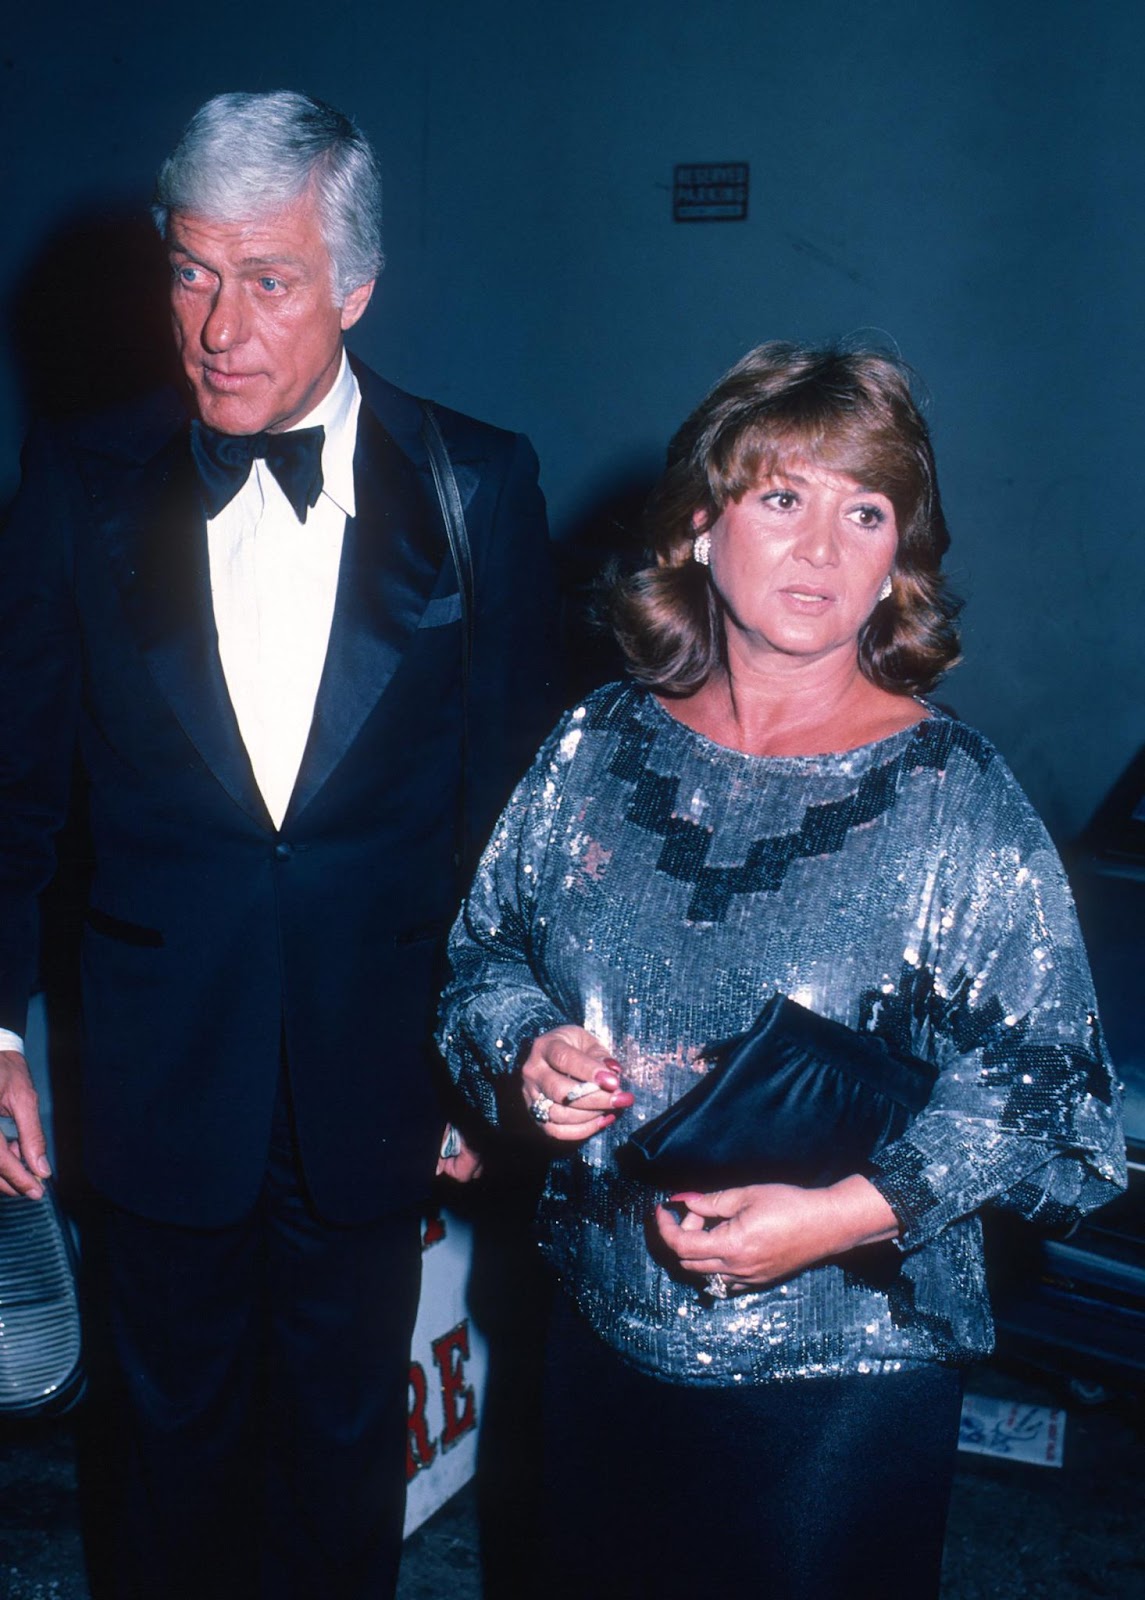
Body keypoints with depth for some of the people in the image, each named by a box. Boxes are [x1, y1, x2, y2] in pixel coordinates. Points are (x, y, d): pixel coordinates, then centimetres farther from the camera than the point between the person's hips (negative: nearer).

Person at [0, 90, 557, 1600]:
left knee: (348, 1437, 20)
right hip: (160, 1067, 1)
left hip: (375, 1072, 0)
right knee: (182, 1436, 21)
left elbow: (517, 785, -2)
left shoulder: (478, 485, -7)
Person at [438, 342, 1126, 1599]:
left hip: (846, 1372, -3)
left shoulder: (957, 800, -12)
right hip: (602, 1331, 4)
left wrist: (858, 1211, -25)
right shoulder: (599, 746, -2)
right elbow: (487, 948, 8)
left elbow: (1039, 1081, -13)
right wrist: (527, 1049, -12)